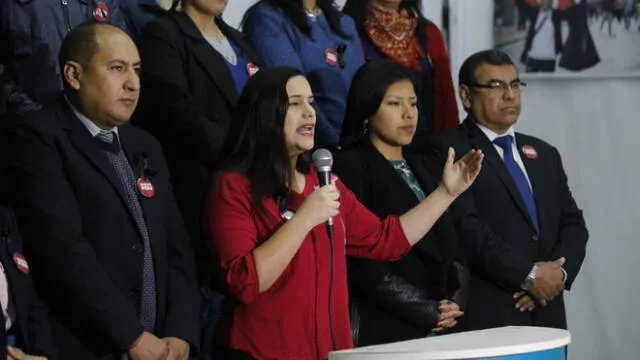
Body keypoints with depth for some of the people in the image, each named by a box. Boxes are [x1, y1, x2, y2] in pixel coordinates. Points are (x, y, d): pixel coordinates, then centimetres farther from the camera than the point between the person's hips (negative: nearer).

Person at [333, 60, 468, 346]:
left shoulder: (421, 169, 17)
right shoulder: (350, 167, -6)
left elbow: (448, 243, 16)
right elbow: (357, 258, -13)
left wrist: (455, 302, -3)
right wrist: (427, 311, -11)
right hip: (383, 329, -6)